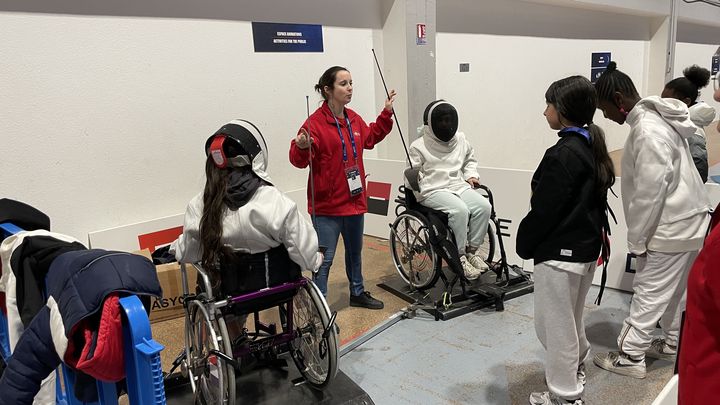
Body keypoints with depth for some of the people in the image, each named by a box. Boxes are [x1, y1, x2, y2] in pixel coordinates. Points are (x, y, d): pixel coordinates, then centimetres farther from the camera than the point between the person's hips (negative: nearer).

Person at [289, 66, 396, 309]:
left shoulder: (354, 119, 7)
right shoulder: (315, 122, -17)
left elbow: (370, 138, 26)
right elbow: (300, 161, -20)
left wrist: (386, 113, 24)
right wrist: (301, 147, -41)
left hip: (355, 198, 8)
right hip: (327, 204, -8)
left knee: (355, 251, 23)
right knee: (324, 258, -2)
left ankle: (357, 293, 42)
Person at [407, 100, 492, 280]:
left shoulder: (460, 139, 15)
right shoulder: (418, 146, 1)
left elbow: (470, 160, 31)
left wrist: (471, 175, 16)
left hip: (459, 186, 6)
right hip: (433, 190, -5)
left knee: (484, 206, -22)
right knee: (460, 210, -33)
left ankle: (471, 251, -8)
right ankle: (460, 257, -19)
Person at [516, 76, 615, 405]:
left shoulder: (561, 155, -23)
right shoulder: (593, 148, 5)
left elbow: (543, 211, -20)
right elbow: (595, 199, 12)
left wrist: (524, 246, -6)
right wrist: (596, 234, 19)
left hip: (560, 253, -9)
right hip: (587, 249, 9)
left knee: (554, 325, 6)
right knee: (570, 319, 28)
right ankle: (577, 368, 49)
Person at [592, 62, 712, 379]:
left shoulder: (647, 131, -24)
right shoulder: (656, 119, 7)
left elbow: (650, 193, -25)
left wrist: (636, 239, -15)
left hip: (670, 228, -9)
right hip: (686, 222, 9)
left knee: (649, 293, 0)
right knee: (672, 290, 20)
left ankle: (631, 357, 11)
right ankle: (672, 344, 35)